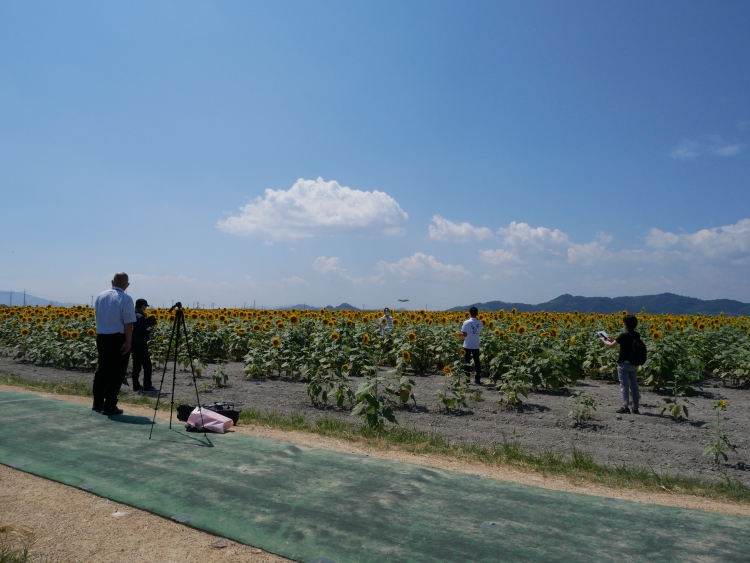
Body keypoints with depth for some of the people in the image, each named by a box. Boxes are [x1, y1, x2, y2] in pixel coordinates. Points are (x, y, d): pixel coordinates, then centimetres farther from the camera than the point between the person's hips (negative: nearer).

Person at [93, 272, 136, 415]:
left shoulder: (101, 296, 6)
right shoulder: (126, 299, -14)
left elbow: (96, 315, 13)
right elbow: (128, 323, -18)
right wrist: (128, 341, -13)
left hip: (101, 338, 7)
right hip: (118, 339, -6)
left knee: (102, 370, 19)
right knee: (116, 373, 2)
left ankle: (98, 403, 29)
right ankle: (109, 407, 6)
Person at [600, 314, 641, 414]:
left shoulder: (624, 335, -17)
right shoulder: (637, 335, 4)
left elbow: (611, 346, -11)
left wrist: (603, 340, 7)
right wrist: (613, 340, 20)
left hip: (624, 363, -7)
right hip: (634, 363, 7)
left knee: (624, 385, -2)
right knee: (634, 385, 11)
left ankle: (625, 407, -3)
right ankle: (636, 408, 15)